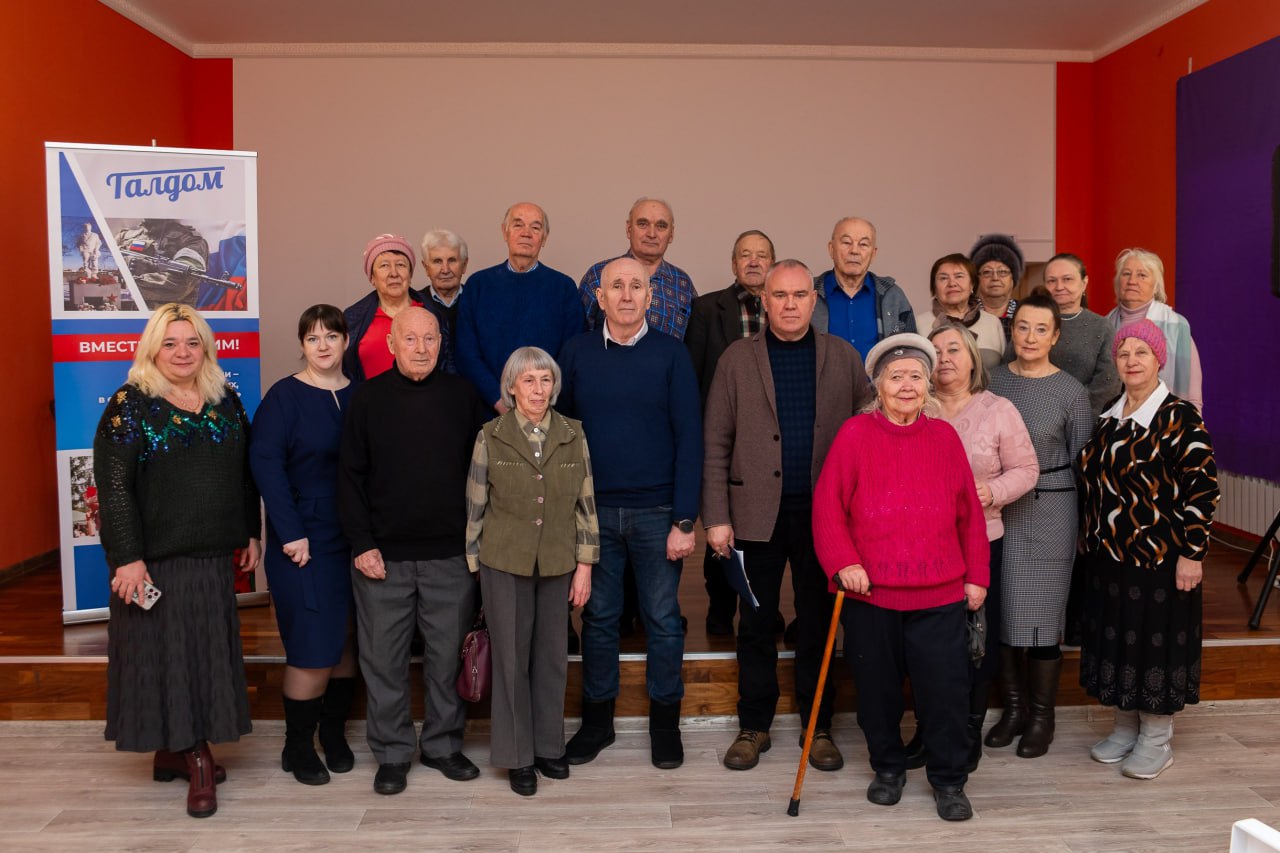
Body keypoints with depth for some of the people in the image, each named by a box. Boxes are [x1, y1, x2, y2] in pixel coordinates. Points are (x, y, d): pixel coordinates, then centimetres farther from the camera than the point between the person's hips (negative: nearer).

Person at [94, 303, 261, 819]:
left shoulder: (226, 402, 8)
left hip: (214, 557, 5)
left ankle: (175, 752, 25)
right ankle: (196, 759, 14)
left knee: (206, 653, 10)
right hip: (156, 559, -5)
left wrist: (250, 535, 14)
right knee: (166, 652, 2)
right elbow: (114, 487, -12)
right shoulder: (130, 406, -6)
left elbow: (244, 475, 15)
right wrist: (127, 558, -17)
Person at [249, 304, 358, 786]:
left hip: (356, 541, 4)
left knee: (348, 642, 11)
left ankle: (334, 733, 29)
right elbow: (265, 462, -12)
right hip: (305, 543, -4)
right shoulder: (284, 397, -4)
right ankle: (297, 747, 17)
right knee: (313, 649, -2)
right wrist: (290, 534, -16)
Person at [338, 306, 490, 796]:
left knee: (448, 655, 9)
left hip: (450, 554, 1)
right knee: (383, 658, 7)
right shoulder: (369, 399, 1)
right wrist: (362, 544, -6)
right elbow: (350, 477, 1)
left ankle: (443, 744, 27)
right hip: (383, 556, -1)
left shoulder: (462, 396, 4)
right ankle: (392, 753, 23)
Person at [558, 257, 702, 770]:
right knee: (598, 617, 11)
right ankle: (597, 718, 27)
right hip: (594, 510, 2)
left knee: (662, 618, 8)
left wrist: (684, 520, -9)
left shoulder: (671, 355, -2)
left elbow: (689, 439, -5)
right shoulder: (576, 353, 3)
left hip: (656, 511, -1)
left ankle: (665, 721, 24)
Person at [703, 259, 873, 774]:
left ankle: (818, 726, 25)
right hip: (757, 513, 0)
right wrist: (716, 517, -5)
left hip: (825, 512, 1)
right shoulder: (737, 359, 2)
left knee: (819, 621, 10)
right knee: (756, 623, 9)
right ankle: (754, 726, 24)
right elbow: (715, 444, 0)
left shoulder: (843, 357, 4)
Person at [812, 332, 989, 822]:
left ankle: (949, 781, 22)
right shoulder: (855, 434, -1)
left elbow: (970, 513, 9)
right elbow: (827, 505, -4)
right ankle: (888, 768, 33)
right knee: (877, 687, 11)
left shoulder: (945, 437, 6)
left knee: (945, 688, 2)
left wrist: (976, 576, 7)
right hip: (869, 592, -1)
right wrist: (843, 562, -13)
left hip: (940, 594, 1)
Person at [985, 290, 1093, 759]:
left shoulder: (1071, 391, -3)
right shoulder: (991, 380, 4)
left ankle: (1041, 716, 18)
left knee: (1041, 611, 2)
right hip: (997, 507, 3)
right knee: (1002, 609, 8)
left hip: (1050, 510, -3)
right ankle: (1013, 707, 24)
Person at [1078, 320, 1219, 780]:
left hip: (1160, 556, -6)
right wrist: (1091, 540, 13)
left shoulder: (1180, 417, -11)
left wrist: (1192, 553, -15)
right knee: (1117, 638, 13)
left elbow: (1203, 489, -13)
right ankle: (1125, 727, 28)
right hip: (1109, 556, 6)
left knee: (1156, 641, 3)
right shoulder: (1110, 418, 9)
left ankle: (1156, 740, 19)